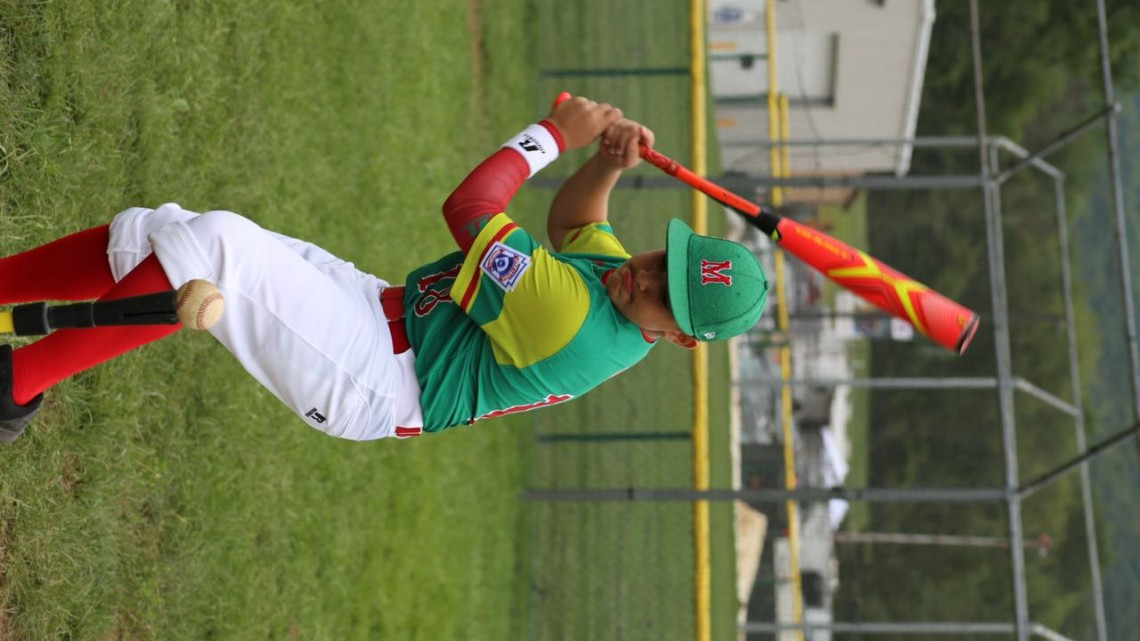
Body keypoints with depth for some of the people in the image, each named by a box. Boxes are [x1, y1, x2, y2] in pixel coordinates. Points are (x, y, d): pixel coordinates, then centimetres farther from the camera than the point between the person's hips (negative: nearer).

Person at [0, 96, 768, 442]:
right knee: (144, 234, 0)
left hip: (362, 385, -9)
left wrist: (555, 132, -9)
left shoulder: (568, 320, -29)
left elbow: (468, 206, -23)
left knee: (213, 243, -28)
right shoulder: (616, 277, -1)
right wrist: (610, 159, 1)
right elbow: (572, 218, 22)